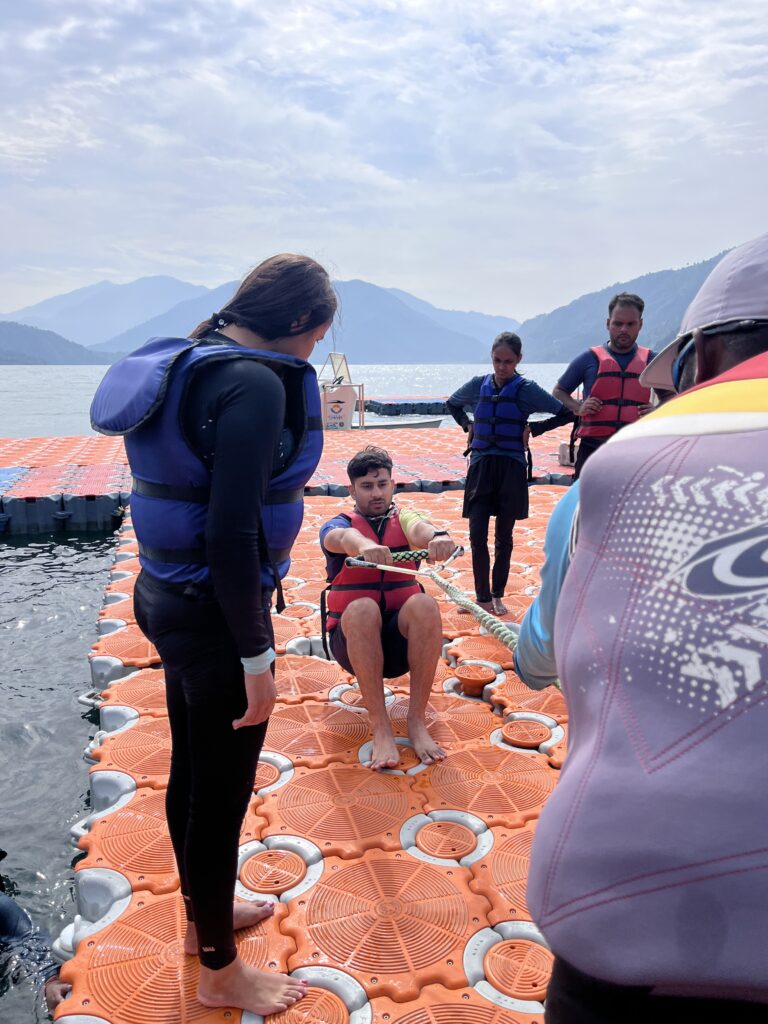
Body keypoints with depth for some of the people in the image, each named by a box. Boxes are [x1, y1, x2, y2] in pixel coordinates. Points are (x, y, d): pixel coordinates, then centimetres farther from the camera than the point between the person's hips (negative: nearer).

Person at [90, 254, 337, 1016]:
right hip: (214, 611, -9)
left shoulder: (191, 361, 7)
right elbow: (230, 534, -25)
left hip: (169, 593, 9)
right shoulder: (255, 383, -21)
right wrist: (255, 655, -19)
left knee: (192, 772, 24)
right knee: (221, 792, 9)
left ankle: (204, 913, 47)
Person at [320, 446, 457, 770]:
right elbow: (342, 537, -26)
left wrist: (437, 536, -47)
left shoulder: (402, 519, 6)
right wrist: (364, 544, -51)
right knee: (363, 609, -34)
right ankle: (380, 729, -31)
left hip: (401, 636, 1)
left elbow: (419, 528, -21)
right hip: (353, 636, -1)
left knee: (425, 605, -30)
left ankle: (416, 721, -24)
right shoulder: (338, 525, 2)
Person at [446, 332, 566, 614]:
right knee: (477, 535, -3)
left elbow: (565, 413, -5)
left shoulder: (526, 389, -4)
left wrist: (532, 430, -8)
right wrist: (467, 425, 10)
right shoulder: (478, 385, 5)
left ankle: (497, 595, 19)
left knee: (504, 537, 7)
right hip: (481, 466, 2)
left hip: (511, 468, -2)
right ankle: (482, 597, 6)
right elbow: (452, 404, 25)